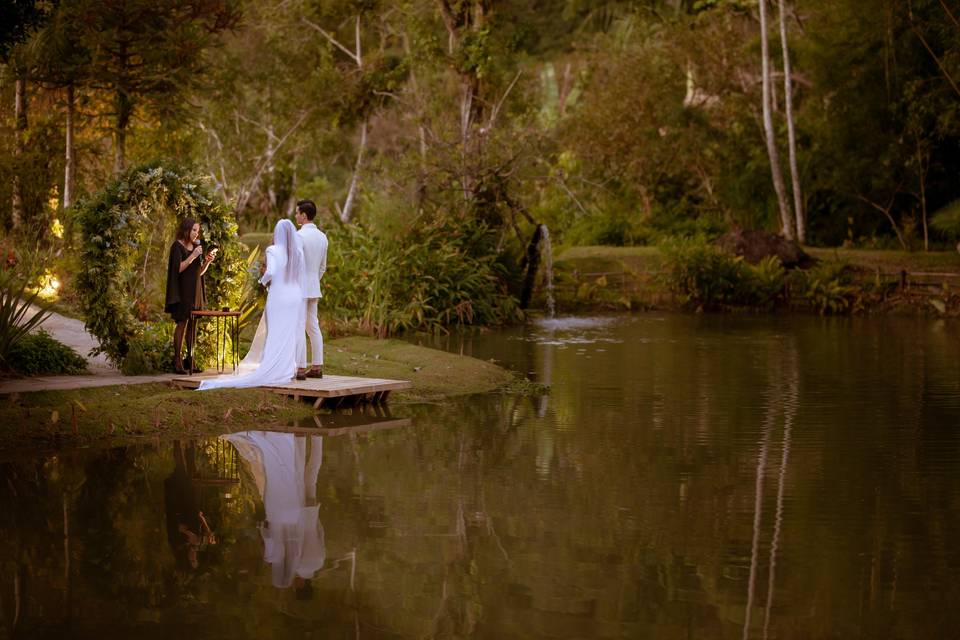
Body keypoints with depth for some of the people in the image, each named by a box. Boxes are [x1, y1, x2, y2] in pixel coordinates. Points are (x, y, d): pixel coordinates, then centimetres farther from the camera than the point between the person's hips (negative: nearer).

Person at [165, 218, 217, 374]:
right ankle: (177, 360, -6)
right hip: (182, 290, -7)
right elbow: (178, 268, -16)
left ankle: (191, 360, 8)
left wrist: (208, 260, -3)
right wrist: (192, 256, -20)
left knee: (192, 326, 6)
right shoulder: (177, 246, -7)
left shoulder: (196, 246, 13)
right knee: (182, 324, -8)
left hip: (195, 290, 7)